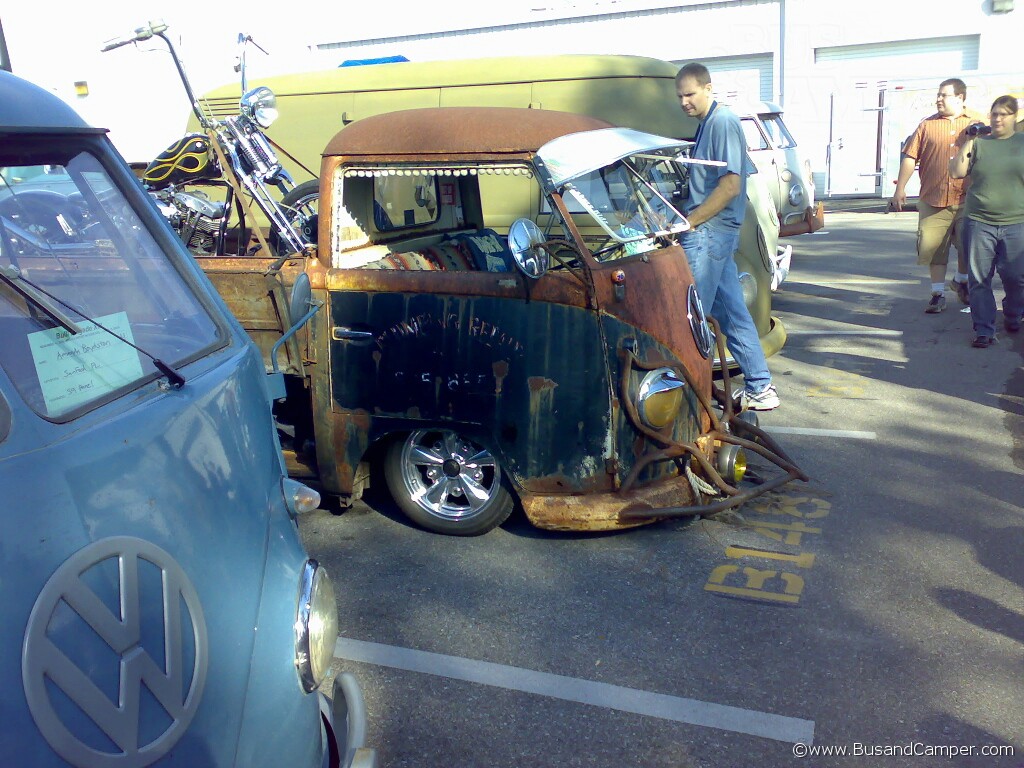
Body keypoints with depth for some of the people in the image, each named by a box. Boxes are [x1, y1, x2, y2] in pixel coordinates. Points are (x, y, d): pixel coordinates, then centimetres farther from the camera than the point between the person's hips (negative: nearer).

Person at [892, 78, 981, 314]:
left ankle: (961, 281, 30)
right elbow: (910, 157, 4)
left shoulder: (976, 125, 8)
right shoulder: (927, 125, 8)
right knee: (934, 248, 1)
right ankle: (938, 294, 12)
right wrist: (900, 188, -2)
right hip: (933, 199, 0)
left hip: (966, 200, 0)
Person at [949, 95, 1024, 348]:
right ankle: (984, 329, 6)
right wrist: (968, 142, -7)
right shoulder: (978, 144, 8)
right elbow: (956, 172, -1)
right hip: (979, 223, 0)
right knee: (980, 279, 0)